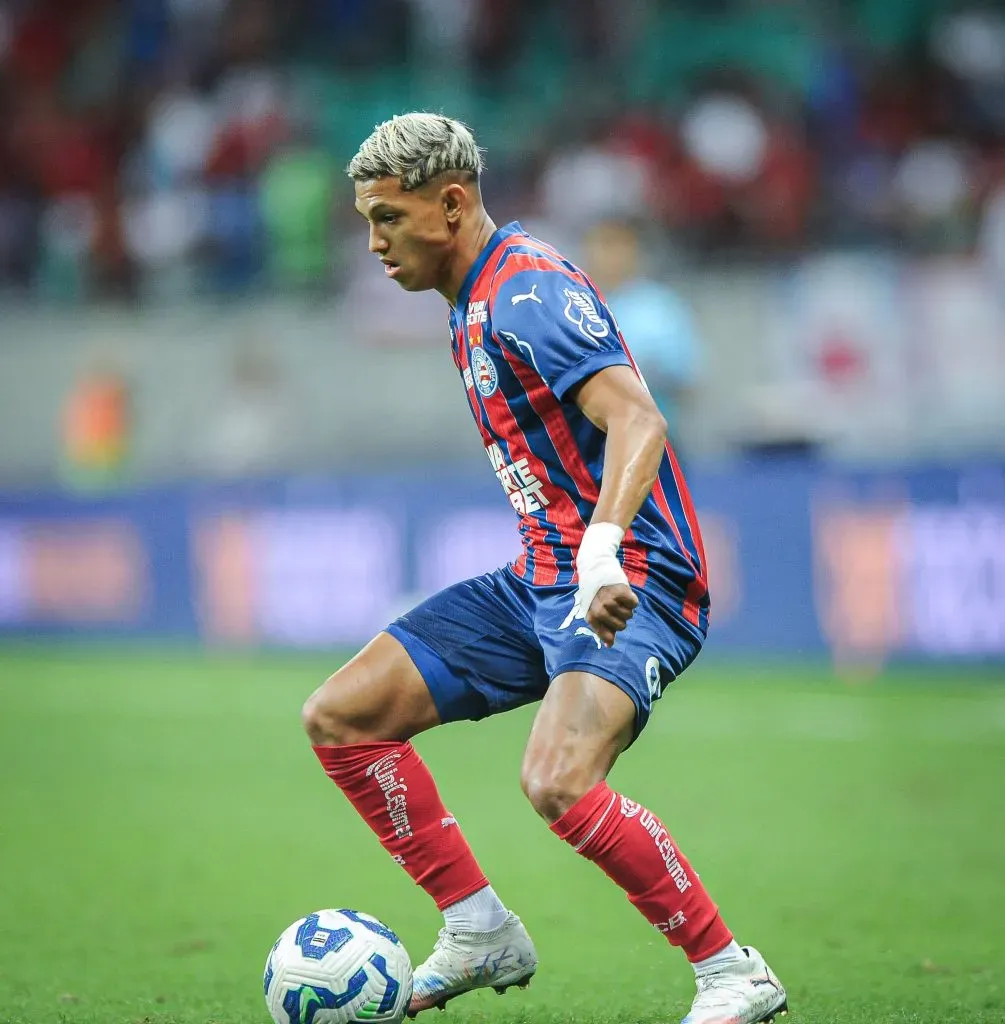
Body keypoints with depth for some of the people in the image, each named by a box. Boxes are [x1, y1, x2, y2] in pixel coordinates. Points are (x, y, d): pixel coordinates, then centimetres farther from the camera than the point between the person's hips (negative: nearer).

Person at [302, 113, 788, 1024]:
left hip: (628, 583, -10)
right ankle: (481, 935, 11)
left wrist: (604, 549, -45)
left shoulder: (529, 291, -16)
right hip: (540, 577, 10)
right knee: (339, 718, 3)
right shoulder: (474, 302, 15)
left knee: (556, 781, -32)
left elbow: (639, 419, -30)